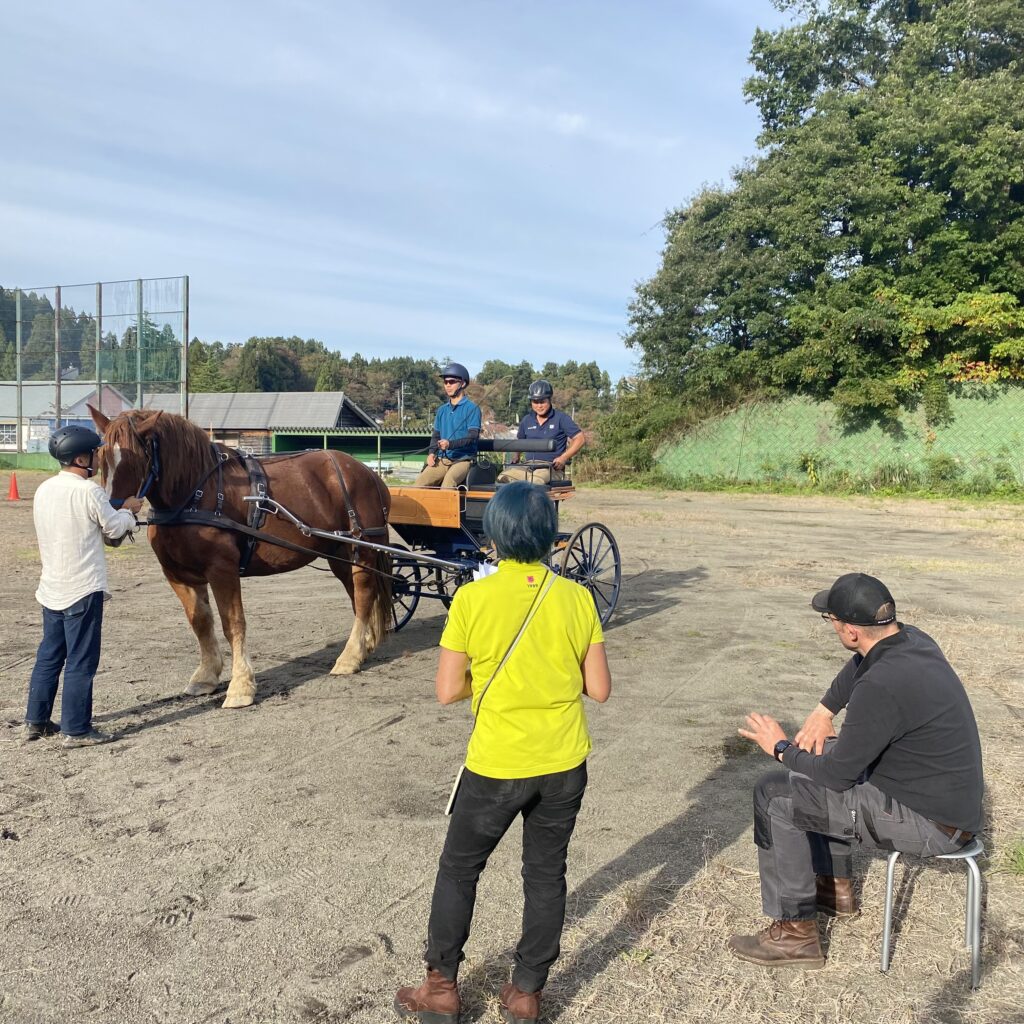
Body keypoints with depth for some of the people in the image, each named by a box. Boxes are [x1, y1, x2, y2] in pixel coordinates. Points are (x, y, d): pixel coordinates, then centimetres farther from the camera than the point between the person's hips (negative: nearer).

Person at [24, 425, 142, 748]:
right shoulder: (89, 491, -17)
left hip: (51, 587, 8)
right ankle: (76, 730, 9)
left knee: (49, 655, 18)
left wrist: (118, 514, 21)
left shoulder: (44, 489, 6)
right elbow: (114, 528, -6)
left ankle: (35, 721, 28)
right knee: (81, 661, 1)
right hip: (83, 589, -8)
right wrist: (129, 511, 13)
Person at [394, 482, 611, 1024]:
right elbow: (599, 688, -4)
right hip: (564, 764, 3)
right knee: (546, 873, 18)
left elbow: (448, 691, -11)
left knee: (458, 869, 18)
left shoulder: (472, 598, -15)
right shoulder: (576, 597, -7)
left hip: (496, 765, -2)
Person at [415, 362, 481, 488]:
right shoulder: (442, 410, 19)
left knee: (449, 480, -36)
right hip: (442, 459, 5)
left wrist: (450, 444, -24)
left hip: (463, 459, -5)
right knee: (420, 483, -19)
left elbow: (473, 437, -10)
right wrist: (431, 453, 3)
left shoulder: (472, 408, -1)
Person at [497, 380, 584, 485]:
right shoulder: (526, 420, 19)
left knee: (535, 481, -41)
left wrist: (564, 457, -12)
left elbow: (580, 439, -1)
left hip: (551, 467, -5)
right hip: (528, 467, 5)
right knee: (502, 478, -25)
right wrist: (516, 457, 14)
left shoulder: (561, 418, 4)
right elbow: (520, 441, 34)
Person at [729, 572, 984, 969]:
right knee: (817, 762, 23)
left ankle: (795, 933, 2)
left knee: (774, 795, -9)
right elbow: (858, 664, 20)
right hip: (952, 798, 9)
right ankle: (835, 887, 33)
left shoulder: (880, 687, -31)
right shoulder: (913, 640, -4)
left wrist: (782, 748, -4)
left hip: (930, 824, -9)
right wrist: (823, 712, 10)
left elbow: (837, 775, -20)